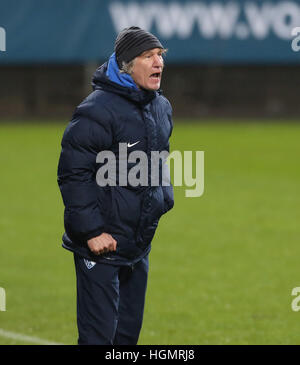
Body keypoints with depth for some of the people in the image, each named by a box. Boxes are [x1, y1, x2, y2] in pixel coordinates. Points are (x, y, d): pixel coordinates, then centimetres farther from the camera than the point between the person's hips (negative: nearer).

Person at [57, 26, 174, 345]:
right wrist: (92, 231, -20)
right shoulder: (98, 111, -18)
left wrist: (162, 198, 13)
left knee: (129, 331, 14)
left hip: (140, 244, 8)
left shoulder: (161, 107, 10)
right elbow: (73, 174, -18)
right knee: (98, 334, -9)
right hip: (101, 246, -8)